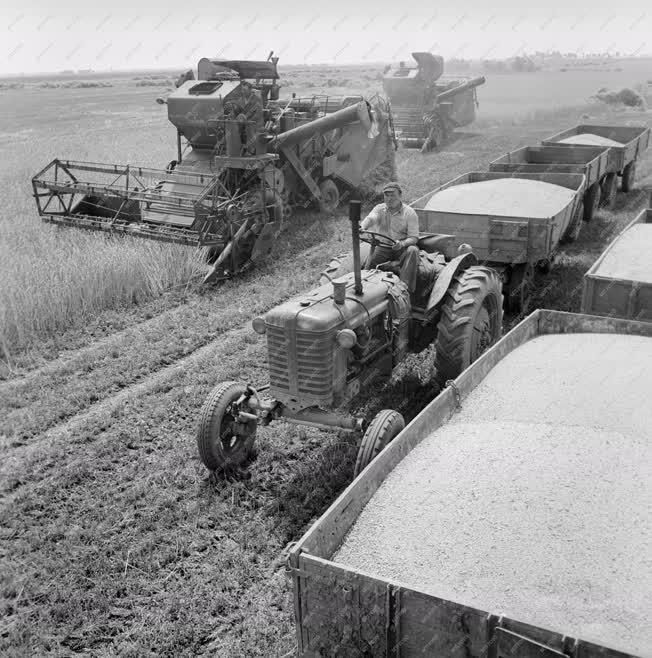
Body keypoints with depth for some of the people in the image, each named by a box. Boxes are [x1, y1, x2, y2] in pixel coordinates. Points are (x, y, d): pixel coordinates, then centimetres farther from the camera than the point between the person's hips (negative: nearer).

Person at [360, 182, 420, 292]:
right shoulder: (380, 208, 5)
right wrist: (362, 228, -44)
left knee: (412, 250, -34)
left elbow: (413, 237, -8)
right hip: (382, 247, 1)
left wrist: (402, 244, -31)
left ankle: (406, 287, -40)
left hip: (402, 249, -1)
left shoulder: (409, 213, -2)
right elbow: (370, 218, -19)